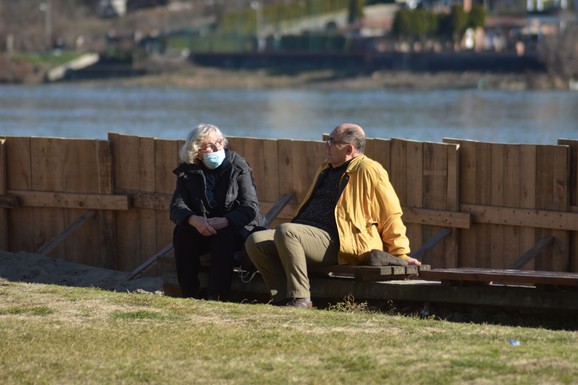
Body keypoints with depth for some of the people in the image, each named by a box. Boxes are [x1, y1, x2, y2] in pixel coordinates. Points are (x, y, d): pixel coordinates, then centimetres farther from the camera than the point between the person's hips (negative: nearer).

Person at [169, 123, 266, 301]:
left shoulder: (238, 167, -7)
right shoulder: (187, 172, 1)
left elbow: (250, 208, -16)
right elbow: (177, 206, -11)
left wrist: (225, 221, -35)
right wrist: (193, 220, -35)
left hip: (234, 229, -3)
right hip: (202, 231, 3)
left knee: (224, 236, -35)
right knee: (181, 232, -27)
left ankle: (217, 296, -38)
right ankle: (190, 295, -25)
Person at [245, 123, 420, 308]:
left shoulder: (368, 171, -3)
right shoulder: (326, 169, 26)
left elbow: (390, 214, -4)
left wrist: (401, 254, -5)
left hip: (334, 242, -9)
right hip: (307, 233, 9)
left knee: (285, 231, -35)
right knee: (255, 241, -12)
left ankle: (300, 297, -31)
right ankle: (284, 295, -17)